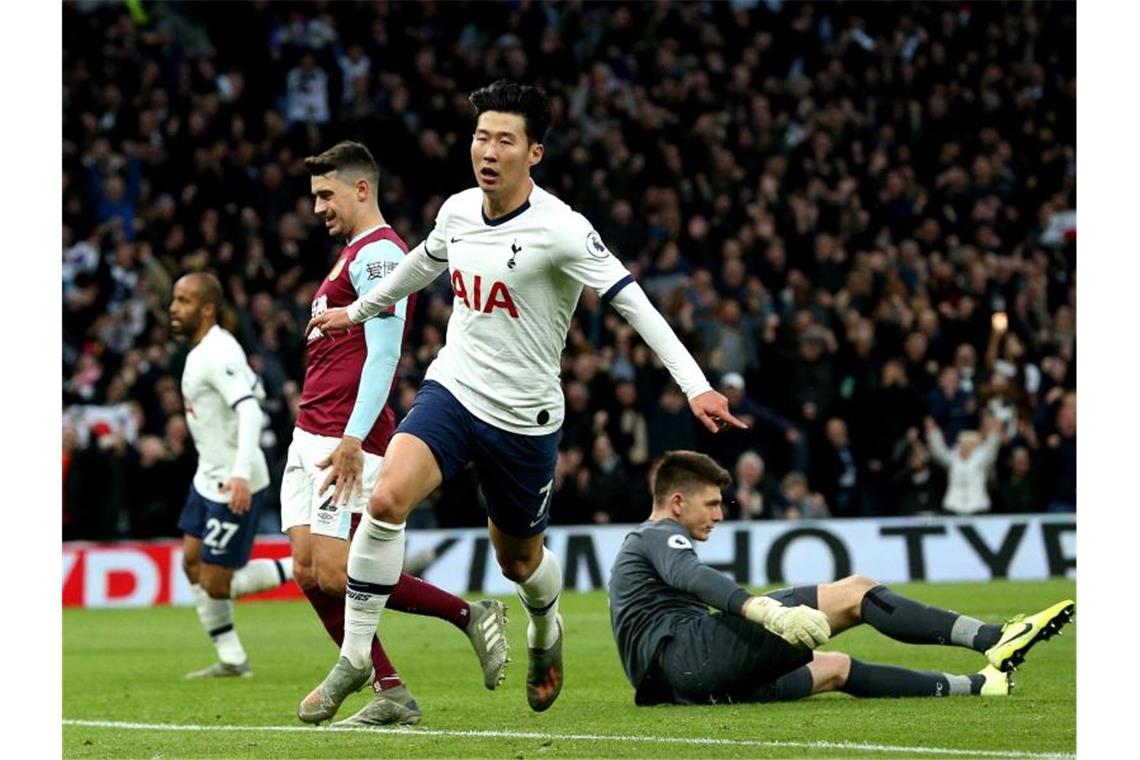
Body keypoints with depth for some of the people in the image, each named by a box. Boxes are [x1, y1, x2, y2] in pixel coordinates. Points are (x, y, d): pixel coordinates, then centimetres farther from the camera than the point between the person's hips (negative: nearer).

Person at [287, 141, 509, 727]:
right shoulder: (354, 256, 21)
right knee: (308, 570, 2)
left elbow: (383, 353, -19)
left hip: (346, 441, -10)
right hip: (311, 437, 10)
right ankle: (390, 695, 4)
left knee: (335, 571, -16)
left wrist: (352, 439, -25)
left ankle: (469, 616, -4)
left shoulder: (378, 254, -10)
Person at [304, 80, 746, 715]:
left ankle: (546, 634, 51)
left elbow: (634, 302, -22)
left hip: (524, 418, -3)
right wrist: (359, 310, 36)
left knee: (519, 559, 14)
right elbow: (423, 263, 23)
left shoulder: (560, 229, -19)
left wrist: (696, 387, -30)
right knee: (387, 498, -22)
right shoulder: (457, 211, -1)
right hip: (452, 390, 3)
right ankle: (355, 658, -13)